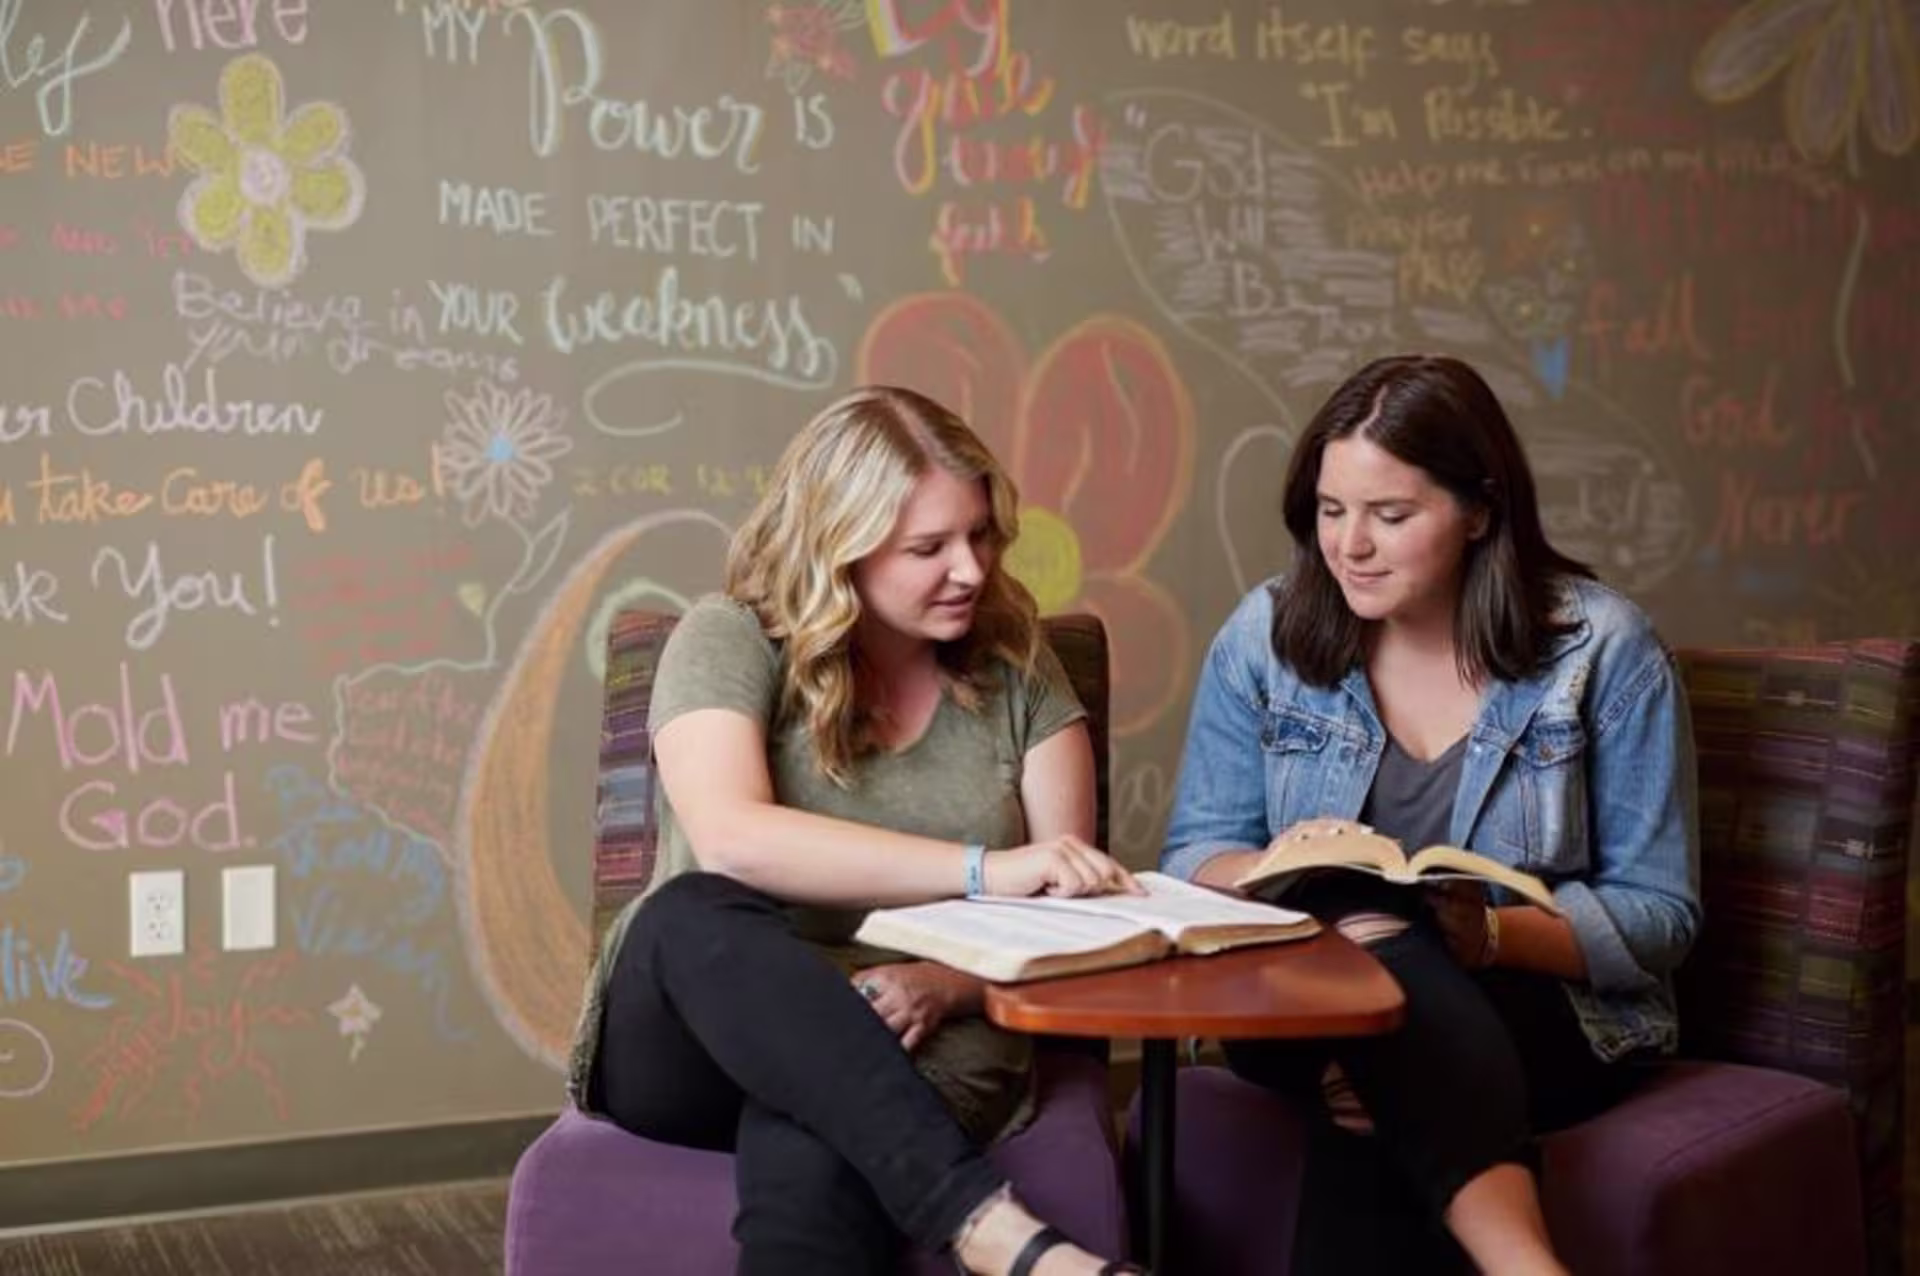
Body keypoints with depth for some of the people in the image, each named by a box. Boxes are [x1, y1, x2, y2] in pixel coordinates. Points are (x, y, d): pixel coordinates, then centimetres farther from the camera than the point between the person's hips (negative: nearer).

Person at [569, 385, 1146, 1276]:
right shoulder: (730, 641, -4)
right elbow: (729, 841, -24)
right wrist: (983, 870, -31)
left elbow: (1061, 905, 2)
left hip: (918, 1049, 0)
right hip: (698, 1036, 0)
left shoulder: (1013, 666, 6)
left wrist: (947, 983, -20)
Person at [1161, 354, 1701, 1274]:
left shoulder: (1602, 649, -5)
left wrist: (1493, 934, -24)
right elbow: (1194, 858, 4)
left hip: (1546, 1012, -3)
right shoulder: (1266, 635, 2)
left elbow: (1660, 915, -6)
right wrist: (1286, 875, -20)